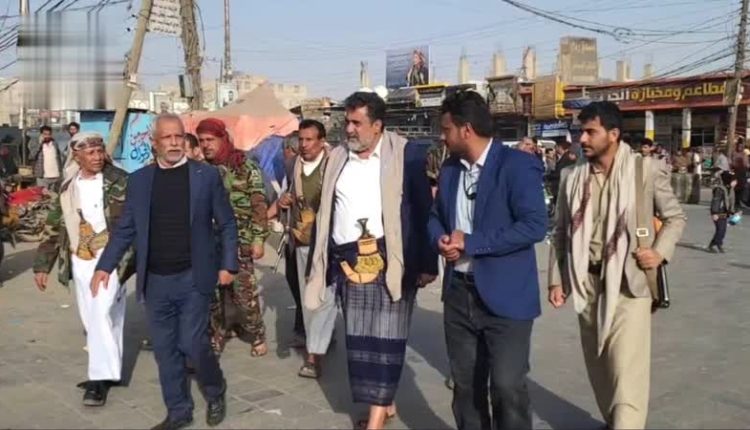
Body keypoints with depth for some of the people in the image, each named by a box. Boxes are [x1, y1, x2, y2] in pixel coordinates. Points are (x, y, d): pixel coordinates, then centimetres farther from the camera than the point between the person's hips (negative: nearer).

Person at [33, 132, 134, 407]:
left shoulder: (120, 181, -4)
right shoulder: (67, 187, 7)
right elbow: (54, 226, 11)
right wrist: (42, 264, 8)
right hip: (80, 262, 5)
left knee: (103, 314, -14)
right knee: (91, 319, 11)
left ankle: (100, 378, -7)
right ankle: (106, 372, 26)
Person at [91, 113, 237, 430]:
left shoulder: (207, 175, -1)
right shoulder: (139, 180, 6)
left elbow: (226, 224, 2)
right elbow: (125, 229, 8)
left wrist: (228, 264, -5)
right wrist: (105, 265, -2)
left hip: (193, 278, -3)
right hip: (155, 281, 3)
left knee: (192, 343, -4)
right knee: (165, 349, 9)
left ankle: (216, 394, 24)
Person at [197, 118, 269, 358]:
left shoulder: (245, 166, -5)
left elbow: (259, 205, -6)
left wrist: (259, 239, -10)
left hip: (238, 243, -4)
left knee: (244, 292, 2)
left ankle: (257, 336, 22)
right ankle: (216, 337, 25)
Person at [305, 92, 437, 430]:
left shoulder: (407, 154, -5)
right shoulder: (337, 158, 10)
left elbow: (424, 210, -5)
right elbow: (325, 213, 13)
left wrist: (427, 264, -8)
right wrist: (320, 262, 9)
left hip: (389, 261, -5)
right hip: (348, 262, 5)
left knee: (385, 338, -1)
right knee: (358, 338, 11)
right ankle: (384, 402, 27)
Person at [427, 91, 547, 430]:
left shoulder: (517, 165, -12)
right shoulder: (450, 167, 11)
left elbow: (535, 226, -20)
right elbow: (436, 215, 20)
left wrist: (470, 241, -19)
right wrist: (440, 239, -4)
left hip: (505, 295, -7)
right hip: (459, 291, 7)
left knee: (507, 386, -5)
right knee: (465, 382, 16)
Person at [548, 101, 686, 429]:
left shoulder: (648, 170, -6)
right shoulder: (572, 177, 4)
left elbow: (675, 217, 5)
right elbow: (561, 232, 9)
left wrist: (660, 251, -12)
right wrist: (557, 279, 5)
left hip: (628, 282, -4)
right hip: (588, 282, 4)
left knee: (626, 370, -7)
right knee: (599, 365, 15)